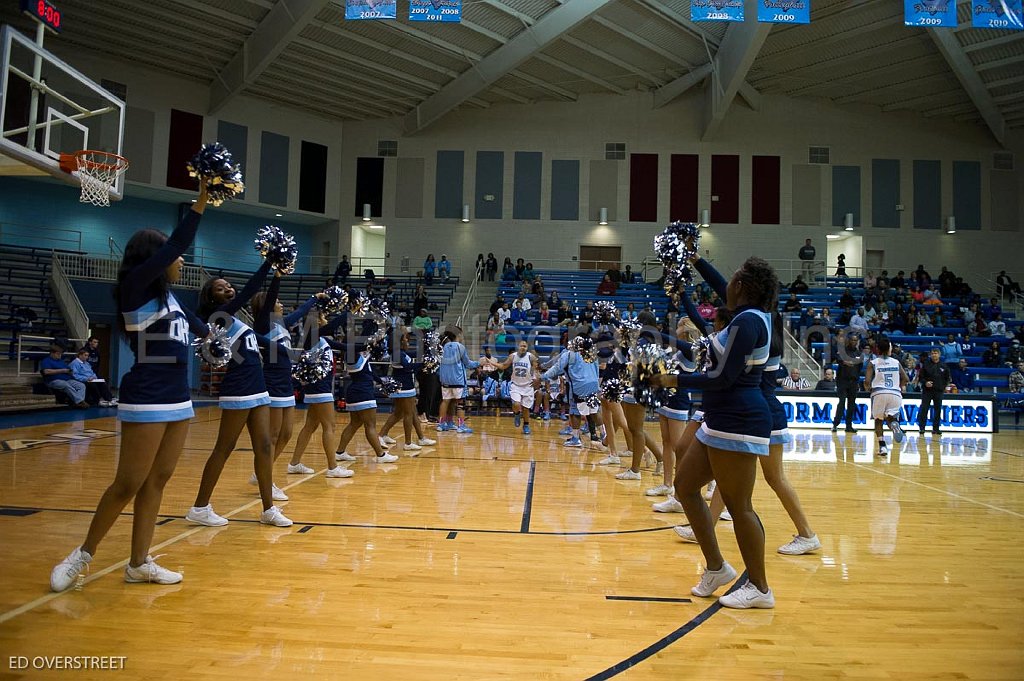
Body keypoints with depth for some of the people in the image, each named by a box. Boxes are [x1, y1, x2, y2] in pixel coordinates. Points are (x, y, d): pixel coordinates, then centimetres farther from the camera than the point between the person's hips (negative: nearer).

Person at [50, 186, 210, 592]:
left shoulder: (168, 295, 13)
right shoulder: (135, 287, -9)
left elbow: (191, 322, 34)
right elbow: (176, 244, -19)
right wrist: (202, 199, -19)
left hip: (178, 398, 8)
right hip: (147, 400, -8)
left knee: (157, 482, 10)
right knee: (128, 484, -2)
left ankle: (139, 564, 18)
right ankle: (83, 554, 17)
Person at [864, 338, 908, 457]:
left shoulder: (873, 363, 4)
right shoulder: (896, 362, 14)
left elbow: (867, 381, -4)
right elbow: (905, 379, 9)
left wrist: (868, 386, 18)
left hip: (879, 393, -2)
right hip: (895, 394, 2)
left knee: (878, 420, 16)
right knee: (890, 417, 14)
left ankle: (882, 446, 2)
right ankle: (894, 424, -25)